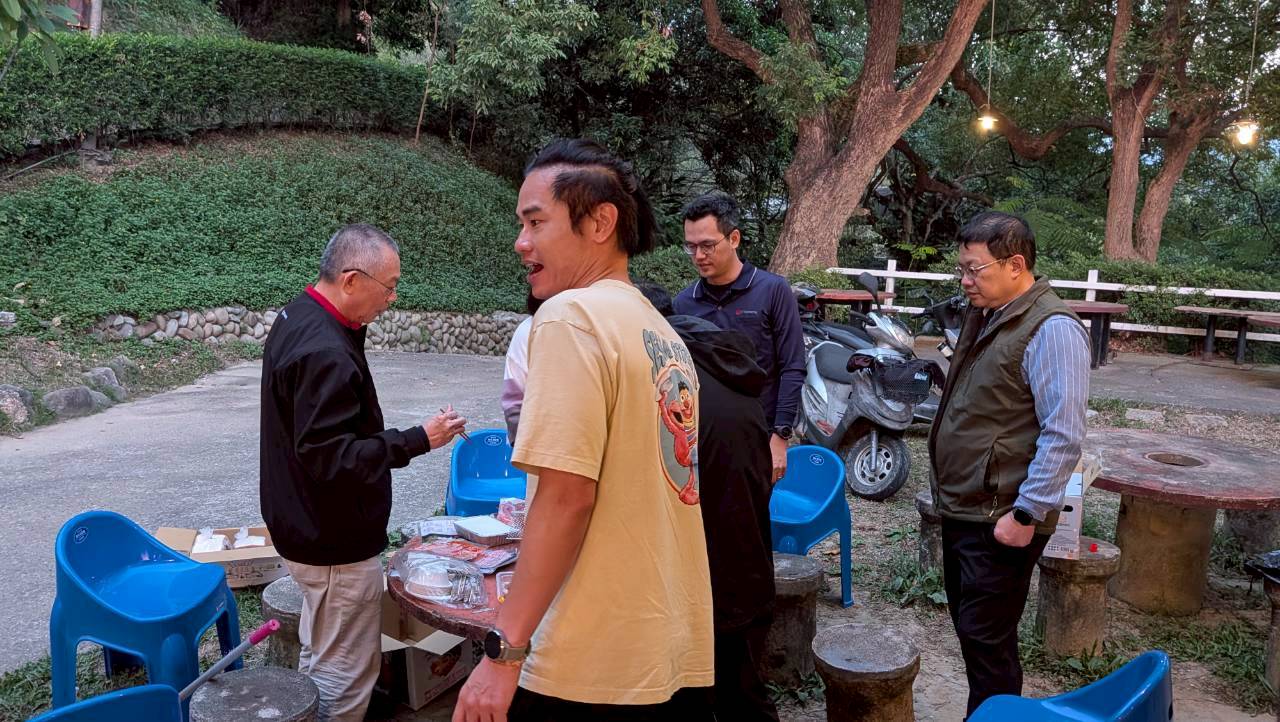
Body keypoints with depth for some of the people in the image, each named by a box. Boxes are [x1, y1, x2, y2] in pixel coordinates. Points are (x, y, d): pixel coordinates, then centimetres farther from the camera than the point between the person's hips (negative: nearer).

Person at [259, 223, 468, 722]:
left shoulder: (296, 318, 6)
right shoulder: (325, 353, -27)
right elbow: (329, 458, -28)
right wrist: (417, 440, -24)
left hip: (306, 530, 11)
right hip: (336, 545, -11)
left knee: (318, 659, 25)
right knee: (344, 678, 3)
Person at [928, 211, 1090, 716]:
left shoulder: (1051, 330, -17)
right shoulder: (984, 316, 12)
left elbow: (1063, 436, -21)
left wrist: (1027, 514, -21)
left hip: (1000, 521, -9)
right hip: (961, 509, 9)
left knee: (987, 641, 0)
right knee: (969, 630, 18)